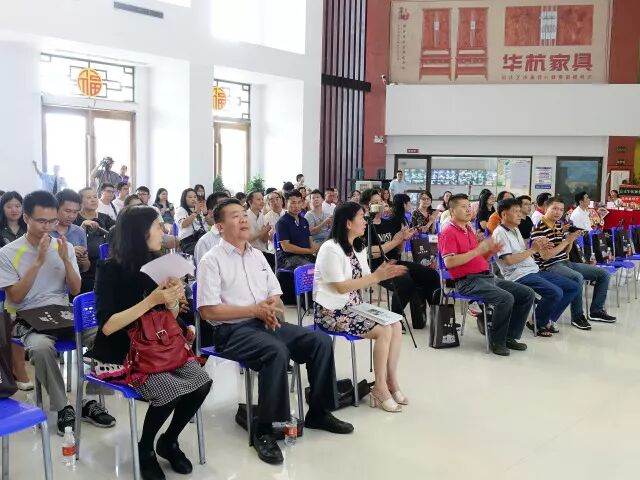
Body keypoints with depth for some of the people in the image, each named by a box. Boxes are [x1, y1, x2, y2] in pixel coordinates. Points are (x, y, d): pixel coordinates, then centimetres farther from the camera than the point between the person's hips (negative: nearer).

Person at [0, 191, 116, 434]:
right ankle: (62, 408, -18)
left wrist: (65, 259, -10)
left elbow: (75, 291, 6)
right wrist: (39, 261, -17)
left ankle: (91, 401, -9)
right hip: (27, 319, -3)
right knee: (41, 347, -38)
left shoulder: (64, 247, 6)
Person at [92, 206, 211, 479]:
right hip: (120, 354, -5)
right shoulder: (111, 270, -13)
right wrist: (151, 300, -26)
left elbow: (171, 319, 9)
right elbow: (107, 326, -21)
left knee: (201, 382, -18)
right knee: (170, 390, -28)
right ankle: (145, 450, 3)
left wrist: (172, 300, -14)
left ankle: (169, 442, 9)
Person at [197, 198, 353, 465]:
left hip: (266, 322, 7)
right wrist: (255, 310, -16)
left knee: (321, 341, -8)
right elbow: (208, 311, -13)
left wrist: (271, 307, -8)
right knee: (277, 351, -35)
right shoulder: (212, 261, -6)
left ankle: (318, 412, 7)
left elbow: (275, 294, 18)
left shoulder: (257, 255, 16)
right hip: (232, 330, -7)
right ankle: (264, 430, -23)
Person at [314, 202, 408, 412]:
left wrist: (384, 274, -9)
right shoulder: (331, 249, -16)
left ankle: (392, 381, -1)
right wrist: (376, 277, -19)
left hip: (354, 307, 9)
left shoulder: (358, 248, 12)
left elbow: (363, 281, 11)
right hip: (332, 311, -9)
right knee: (384, 331, -20)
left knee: (396, 325, -8)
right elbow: (341, 287, -20)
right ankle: (380, 387, -8)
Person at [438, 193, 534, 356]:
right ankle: (496, 341, -10)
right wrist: (477, 250, -20)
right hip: (468, 281, -9)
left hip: (487, 276, 9)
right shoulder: (448, 232, -7)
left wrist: (491, 252, 5)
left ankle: (510, 336, 10)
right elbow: (449, 262, -20)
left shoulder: (469, 229, 21)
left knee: (528, 294, 2)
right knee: (506, 298, -30)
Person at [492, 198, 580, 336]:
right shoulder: (500, 233, -9)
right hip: (518, 275, -10)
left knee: (573, 288, 4)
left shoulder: (515, 230, 19)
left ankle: (549, 320, 10)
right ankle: (538, 324, -4)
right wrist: (532, 250, -13)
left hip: (534, 270, 10)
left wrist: (538, 247, 3)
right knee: (555, 292, -29)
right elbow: (509, 260, -19)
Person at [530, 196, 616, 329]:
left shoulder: (560, 226, 12)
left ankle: (596, 310, 15)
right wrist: (566, 241, -17)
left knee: (604, 274, 5)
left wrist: (571, 240, -3)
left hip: (565, 262, 9)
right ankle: (577, 316, -20)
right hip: (550, 267, -9)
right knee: (578, 277, -37)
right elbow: (545, 256, -21)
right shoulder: (539, 229, -14)